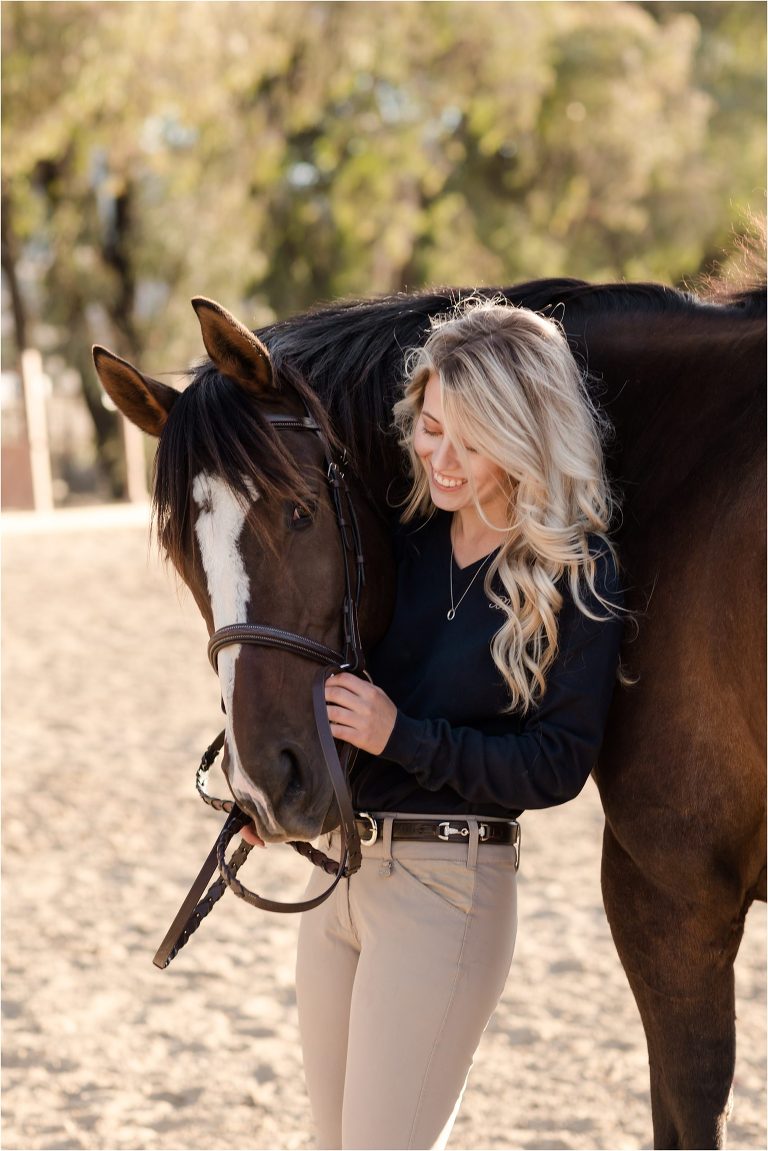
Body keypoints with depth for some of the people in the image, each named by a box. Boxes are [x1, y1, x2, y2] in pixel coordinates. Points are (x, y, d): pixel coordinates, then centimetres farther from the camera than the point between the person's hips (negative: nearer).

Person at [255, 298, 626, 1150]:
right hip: (337, 864, 6)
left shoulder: (576, 577, -13)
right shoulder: (402, 528, 2)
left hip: (447, 887, -6)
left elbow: (558, 766, -14)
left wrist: (401, 735, -21)